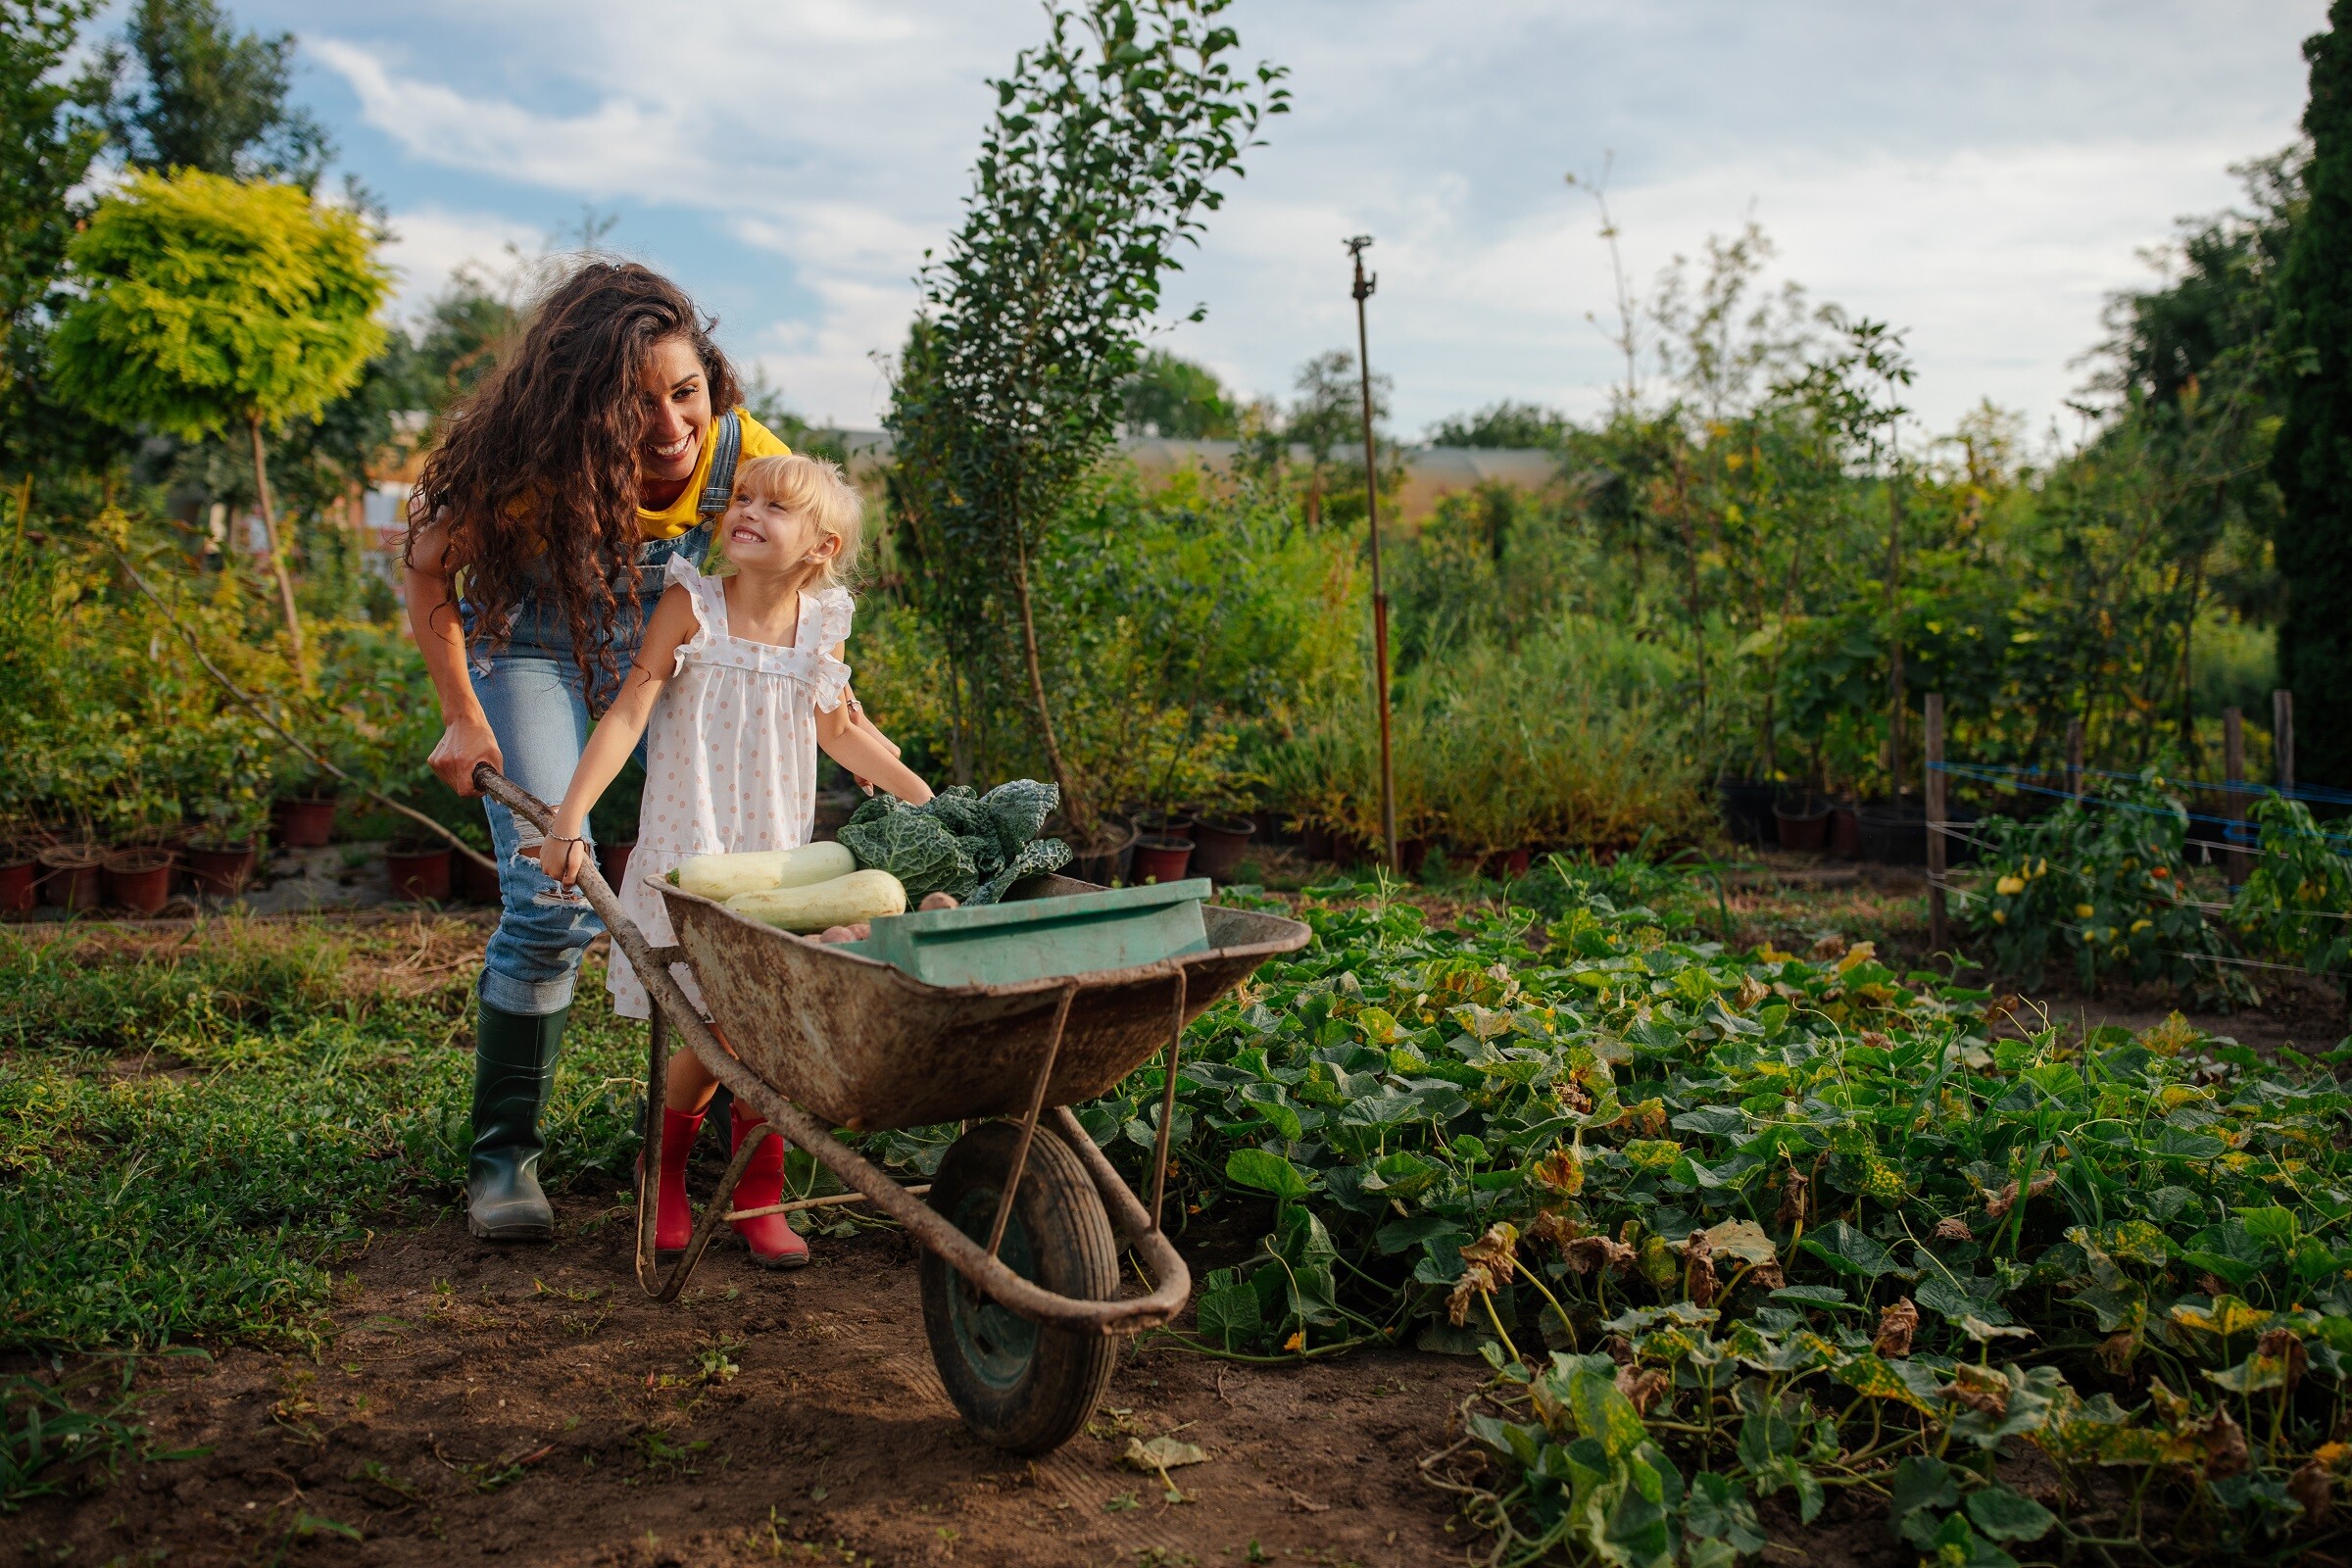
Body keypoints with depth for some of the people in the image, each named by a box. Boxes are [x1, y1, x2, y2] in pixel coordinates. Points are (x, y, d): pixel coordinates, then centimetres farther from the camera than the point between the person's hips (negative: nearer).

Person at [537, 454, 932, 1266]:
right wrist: (569, 819, -18)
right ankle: (664, 1177, 24)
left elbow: (839, 732, 17)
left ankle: (758, 1200, 18)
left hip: (777, 860, 3)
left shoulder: (822, 625, 2)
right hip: (687, 856, -3)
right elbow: (629, 711, -11)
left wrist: (922, 796, 16)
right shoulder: (692, 606, -8)